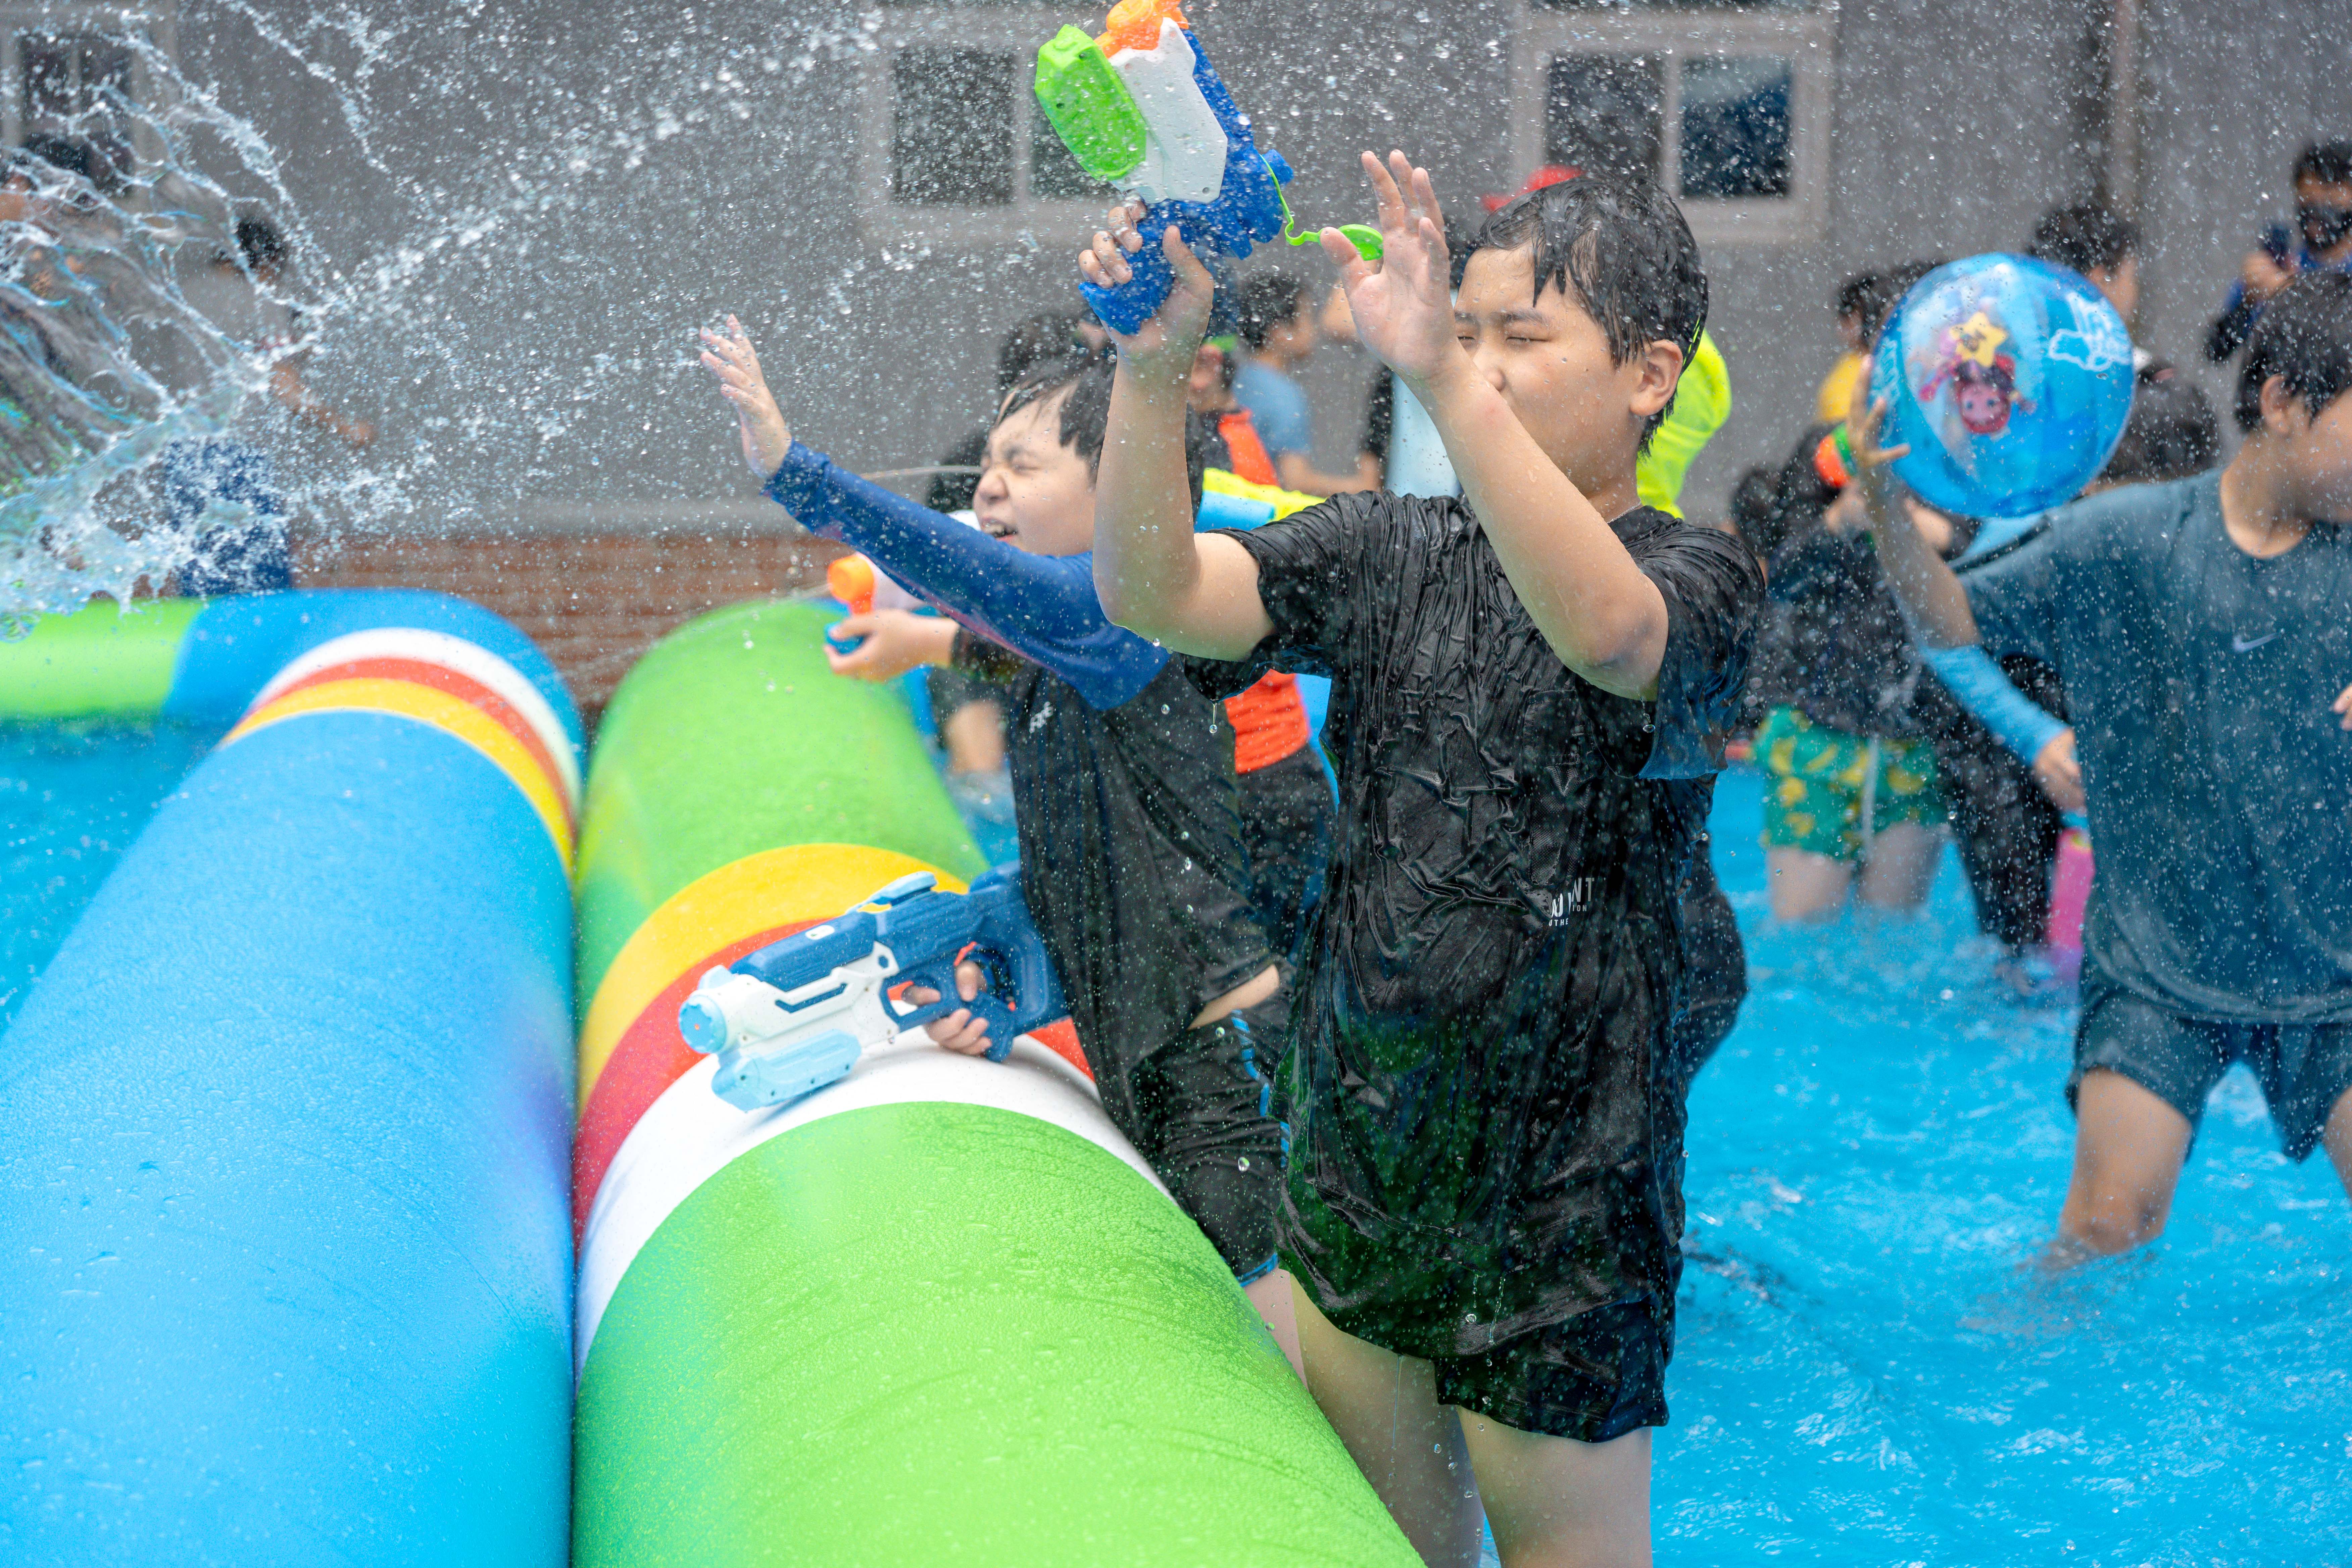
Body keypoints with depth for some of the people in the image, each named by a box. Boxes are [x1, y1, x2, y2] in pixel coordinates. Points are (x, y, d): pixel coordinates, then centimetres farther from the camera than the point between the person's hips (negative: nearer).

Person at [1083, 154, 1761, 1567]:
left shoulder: (1698, 577, -12)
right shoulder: (1391, 553, 2)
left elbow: (1606, 631, -37)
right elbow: (1152, 592, -10)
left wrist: (1446, 383, -46)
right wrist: (1156, 364, -26)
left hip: (1559, 1205, -5)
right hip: (1354, 1173, 5)